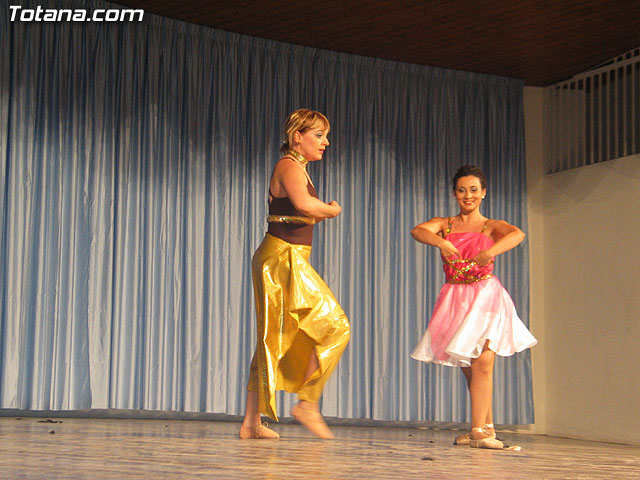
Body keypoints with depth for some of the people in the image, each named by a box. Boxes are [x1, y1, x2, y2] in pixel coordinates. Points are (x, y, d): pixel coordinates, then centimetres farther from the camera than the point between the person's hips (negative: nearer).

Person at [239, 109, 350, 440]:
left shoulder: (298, 168, 21)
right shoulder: (290, 167, -10)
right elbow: (304, 204, -30)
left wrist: (322, 212, 4)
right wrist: (332, 210, -12)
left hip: (290, 260, 10)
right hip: (283, 259, -10)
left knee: (274, 340, 9)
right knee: (335, 327, -6)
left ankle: (252, 422, 11)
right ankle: (308, 404, -2)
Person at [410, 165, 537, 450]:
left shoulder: (492, 227, 7)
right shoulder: (444, 225, 13)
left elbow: (518, 234, -16)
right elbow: (417, 231, -8)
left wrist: (490, 251, -35)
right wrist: (440, 242, -29)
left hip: (486, 297, -2)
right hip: (455, 299, 3)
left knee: (482, 362, -15)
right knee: (469, 367, 3)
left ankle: (478, 430, -15)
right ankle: (487, 427, 13)